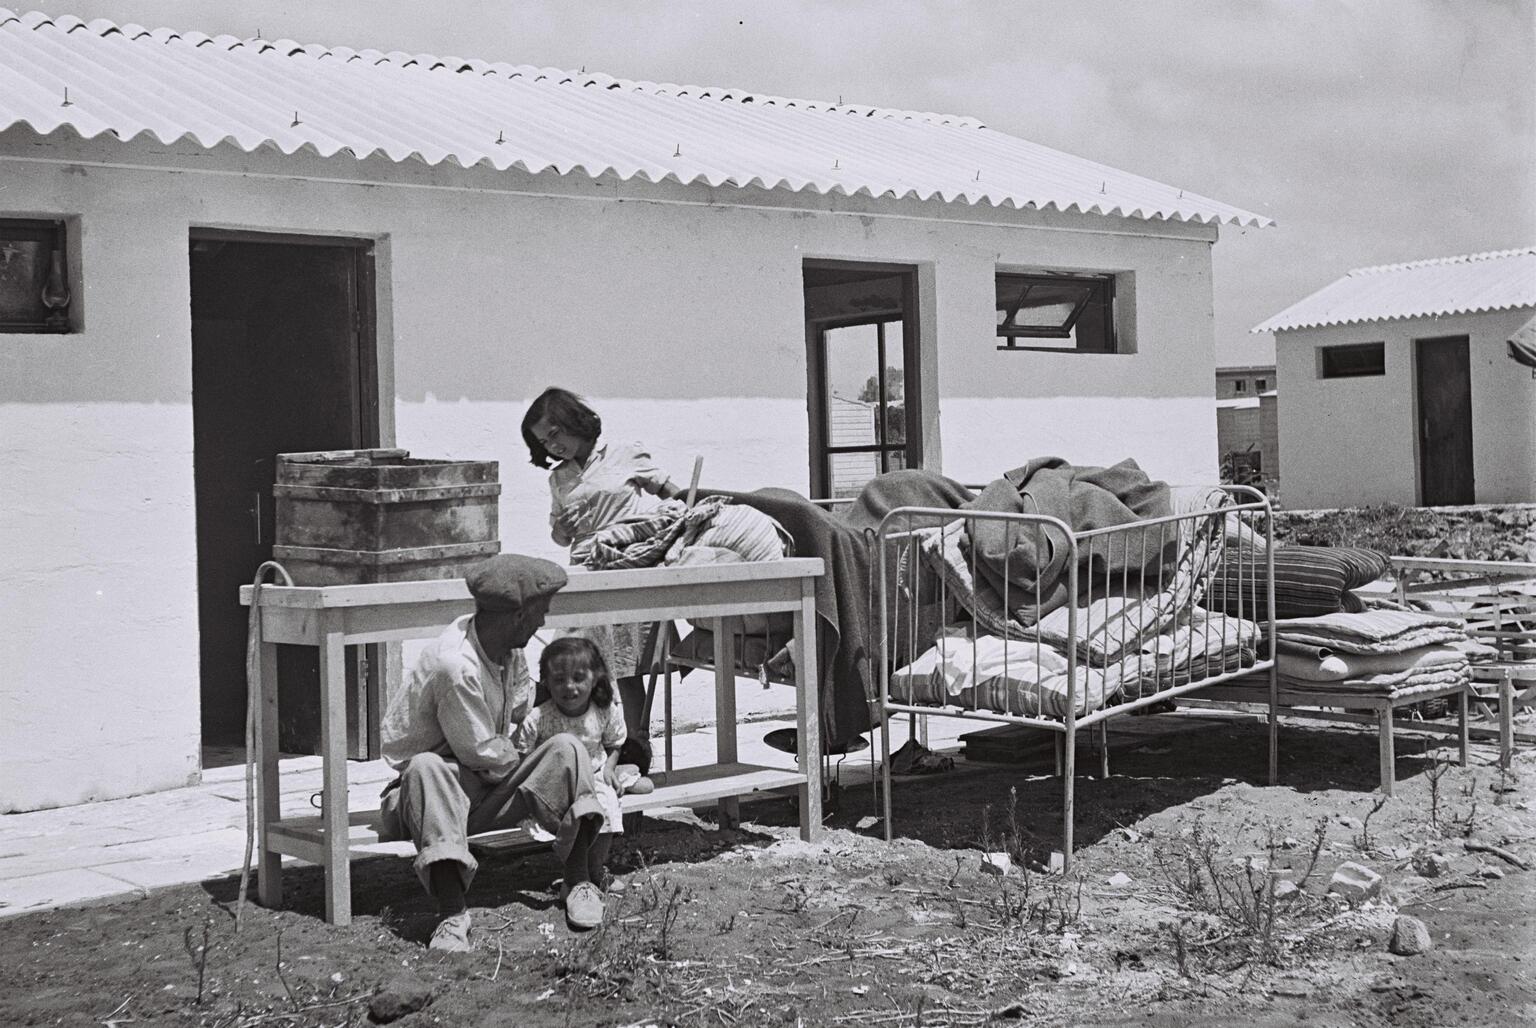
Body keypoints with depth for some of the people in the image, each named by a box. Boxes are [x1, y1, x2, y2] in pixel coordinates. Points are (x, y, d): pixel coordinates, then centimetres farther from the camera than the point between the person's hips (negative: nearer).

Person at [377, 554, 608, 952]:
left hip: (491, 786, 7)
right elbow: (483, 754, -19)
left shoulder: (509, 649, 0)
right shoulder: (455, 665, -27)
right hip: (440, 784, -7)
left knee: (566, 748, -14)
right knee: (426, 768, -41)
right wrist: (523, 762, -4)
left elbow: (524, 706, 18)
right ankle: (452, 910, -46)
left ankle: (579, 882, -18)